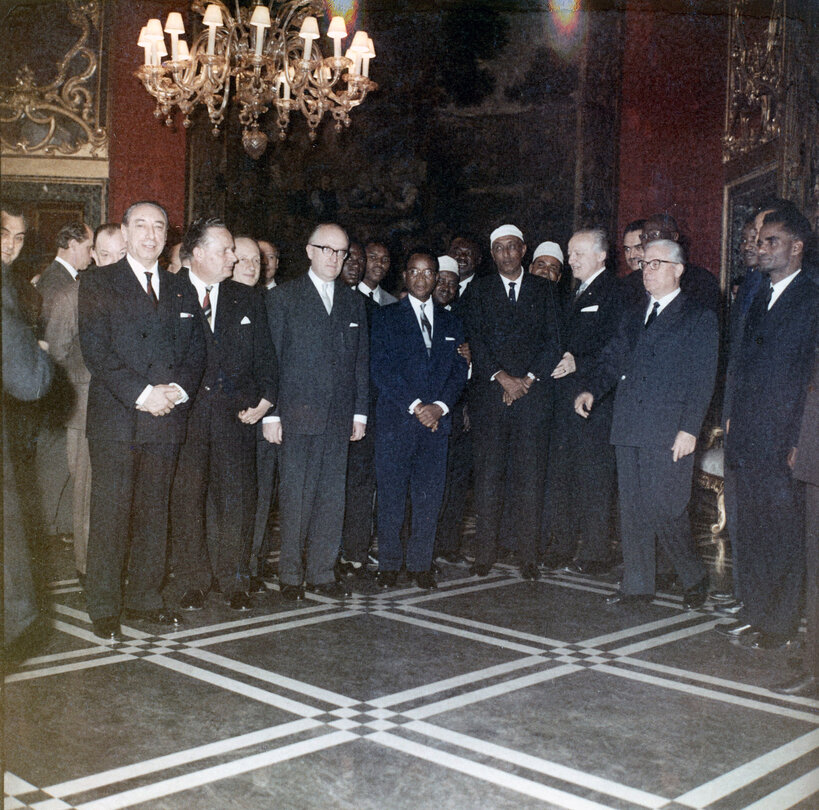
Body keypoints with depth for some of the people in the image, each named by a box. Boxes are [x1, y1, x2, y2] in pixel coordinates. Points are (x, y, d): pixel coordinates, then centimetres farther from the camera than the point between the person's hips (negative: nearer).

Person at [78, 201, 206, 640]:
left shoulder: (181, 290, 16)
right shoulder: (98, 283, 3)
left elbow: (196, 351, 12)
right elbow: (96, 350, -8)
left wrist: (179, 389, -8)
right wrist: (141, 394, -16)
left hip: (166, 418, 4)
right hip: (115, 418, -4)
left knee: (153, 513, 9)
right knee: (110, 514, -1)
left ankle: (145, 598, 20)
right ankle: (103, 606, 10)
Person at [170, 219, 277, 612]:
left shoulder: (248, 299, 12)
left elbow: (265, 355, 12)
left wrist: (264, 398, 1)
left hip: (234, 412, 3)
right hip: (185, 409, -2)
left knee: (236, 496, 3)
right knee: (187, 495, 3)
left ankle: (231, 579, 17)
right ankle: (193, 581, 16)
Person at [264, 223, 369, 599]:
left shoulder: (353, 301, 14)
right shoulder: (284, 296, 3)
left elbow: (361, 360, 15)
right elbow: (271, 357, -2)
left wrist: (360, 412, 9)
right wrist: (271, 413, -8)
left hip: (339, 418, 4)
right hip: (297, 414, -4)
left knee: (332, 497, 6)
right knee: (295, 496, 0)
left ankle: (321, 571, 16)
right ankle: (291, 574, 10)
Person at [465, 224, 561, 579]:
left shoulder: (542, 290, 12)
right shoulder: (479, 289, 12)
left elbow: (552, 340, 5)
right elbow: (476, 339, 2)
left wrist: (527, 379, -7)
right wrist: (502, 377, -10)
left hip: (533, 391, 0)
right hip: (489, 392, 0)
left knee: (530, 473, -1)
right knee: (488, 473, -1)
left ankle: (528, 553, 6)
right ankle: (485, 552, 6)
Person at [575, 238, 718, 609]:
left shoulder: (699, 318, 1)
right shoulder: (634, 317, 19)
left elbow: (702, 379, -5)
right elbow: (612, 360, 16)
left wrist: (689, 428, -13)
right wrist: (591, 390, -4)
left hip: (670, 431, -6)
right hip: (629, 427, 6)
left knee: (664, 508, -7)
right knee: (631, 509, 8)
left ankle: (694, 578, 15)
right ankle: (636, 585, 19)